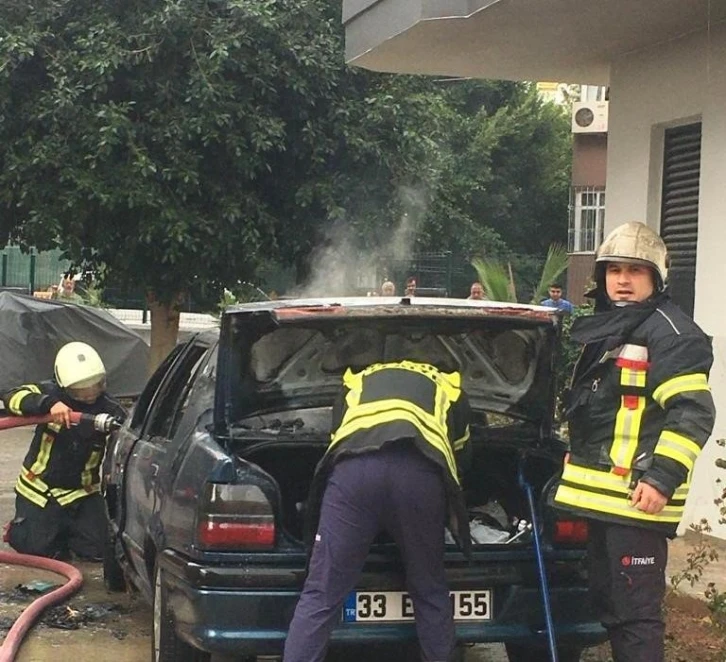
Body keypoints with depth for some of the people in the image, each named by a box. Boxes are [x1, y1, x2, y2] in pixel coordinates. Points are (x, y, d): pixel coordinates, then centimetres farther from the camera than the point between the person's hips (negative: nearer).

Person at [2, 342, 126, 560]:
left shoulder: (109, 410, -9)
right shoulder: (51, 393, -12)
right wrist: (49, 404, -46)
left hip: (81, 493, 2)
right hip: (39, 490, -2)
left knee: (97, 550, -7)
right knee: (38, 548, -9)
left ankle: (65, 530, 26)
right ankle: (18, 528, 27)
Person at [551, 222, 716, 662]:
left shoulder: (671, 332, -11)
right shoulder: (607, 328, 18)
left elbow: (693, 413, -18)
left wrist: (662, 478, -24)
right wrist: (577, 461, 27)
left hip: (638, 496, -10)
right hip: (601, 493, 10)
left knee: (636, 610, -7)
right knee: (608, 603, 17)